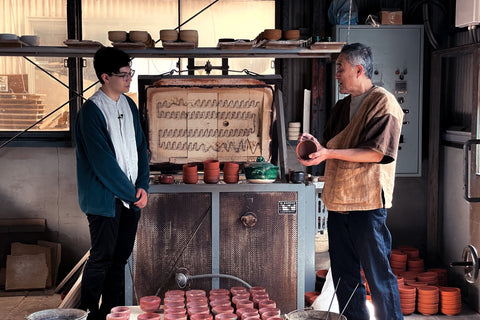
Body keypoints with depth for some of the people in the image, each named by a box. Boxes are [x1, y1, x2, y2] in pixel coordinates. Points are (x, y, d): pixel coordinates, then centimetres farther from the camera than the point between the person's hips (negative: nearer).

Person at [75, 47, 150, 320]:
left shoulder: (129, 105, 9)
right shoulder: (91, 111, -14)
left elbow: (141, 147, 12)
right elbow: (103, 162, -17)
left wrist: (143, 186, 0)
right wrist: (131, 194, -13)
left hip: (132, 196, 7)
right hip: (105, 199, -7)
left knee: (121, 257, 13)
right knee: (102, 259, 1)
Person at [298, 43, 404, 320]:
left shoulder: (383, 103, -8)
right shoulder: (342, 107, 17)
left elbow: (376, 152, -17)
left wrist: (328, 153, -21)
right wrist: (315, 144, 1)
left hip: (368, 204, -8)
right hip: (338, 202, 8)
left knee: (378, 276, -2)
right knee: (344, 276, 12)